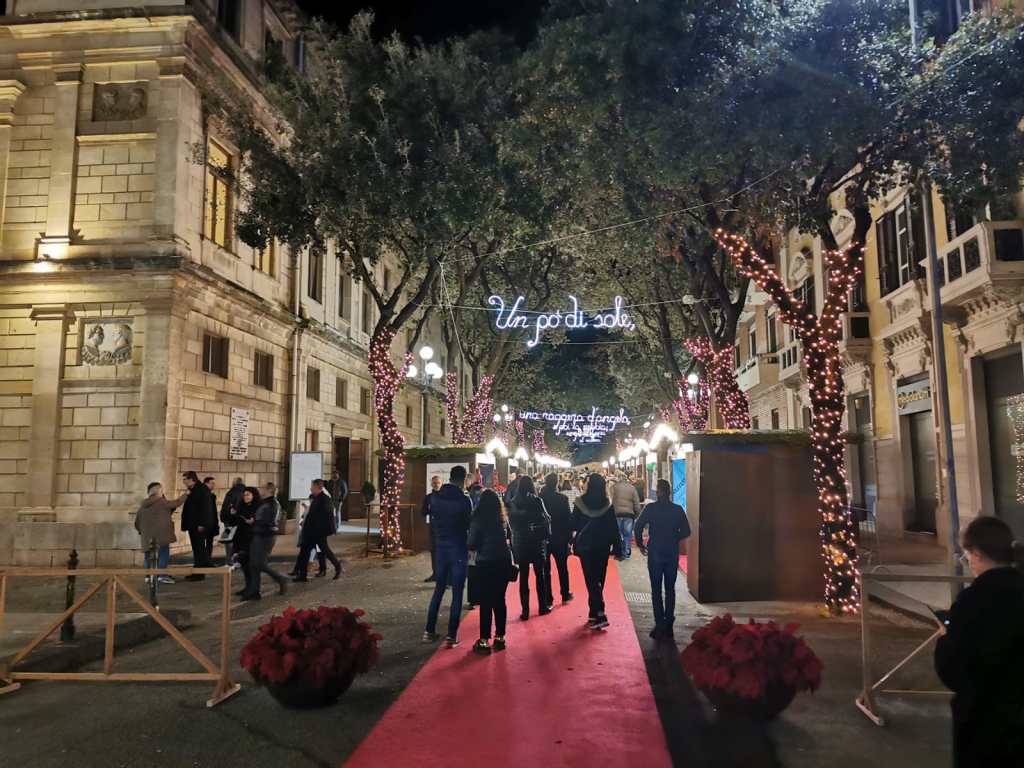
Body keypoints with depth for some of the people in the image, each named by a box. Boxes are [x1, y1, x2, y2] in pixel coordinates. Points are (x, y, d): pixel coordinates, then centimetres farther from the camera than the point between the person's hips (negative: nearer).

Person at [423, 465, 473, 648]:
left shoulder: (436, 497, -1)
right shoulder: (463, 500, -15)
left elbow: (432, 520, 7)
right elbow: (469, 525, -7)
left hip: (441, 546, 5)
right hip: (458, 549, -5)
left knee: (439, 589, 16)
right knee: (457, 593, 3)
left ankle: (429, 631, 19)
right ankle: (451, 636, 3)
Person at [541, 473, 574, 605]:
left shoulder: (538, 498, -10)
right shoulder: (562, 498, -13)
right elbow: (569, 518, -9)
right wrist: (569, 535, 2)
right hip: (560, 538, 0)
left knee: (545, 569, 7)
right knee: (562, 568, 16)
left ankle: (548, 599, 7)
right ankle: (565, 595, 26)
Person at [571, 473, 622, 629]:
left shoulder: (580, 503, -9)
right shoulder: (608, 505, -6)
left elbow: (574, 525, -2)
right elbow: (613, 528, -4)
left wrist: (574, 543, 10)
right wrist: (617, 548, 1)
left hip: (585, 546, -2)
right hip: (602, 546, 2)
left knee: (591, 580, -1)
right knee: (599, 579, 13)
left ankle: (600, 615, -13)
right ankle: (595, 613, 20)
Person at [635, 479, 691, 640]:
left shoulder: (650, 508, -7)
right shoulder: (678, 509, -1)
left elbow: (638, 527, -12)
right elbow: (686, 532, 0)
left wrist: (640, 544, 3)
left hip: (655, 553, -2)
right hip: (672, 554, 2)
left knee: (656, 590, 5)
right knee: (670, 589, 12)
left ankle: (660, 625, 1)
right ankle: (668, 625, 13)